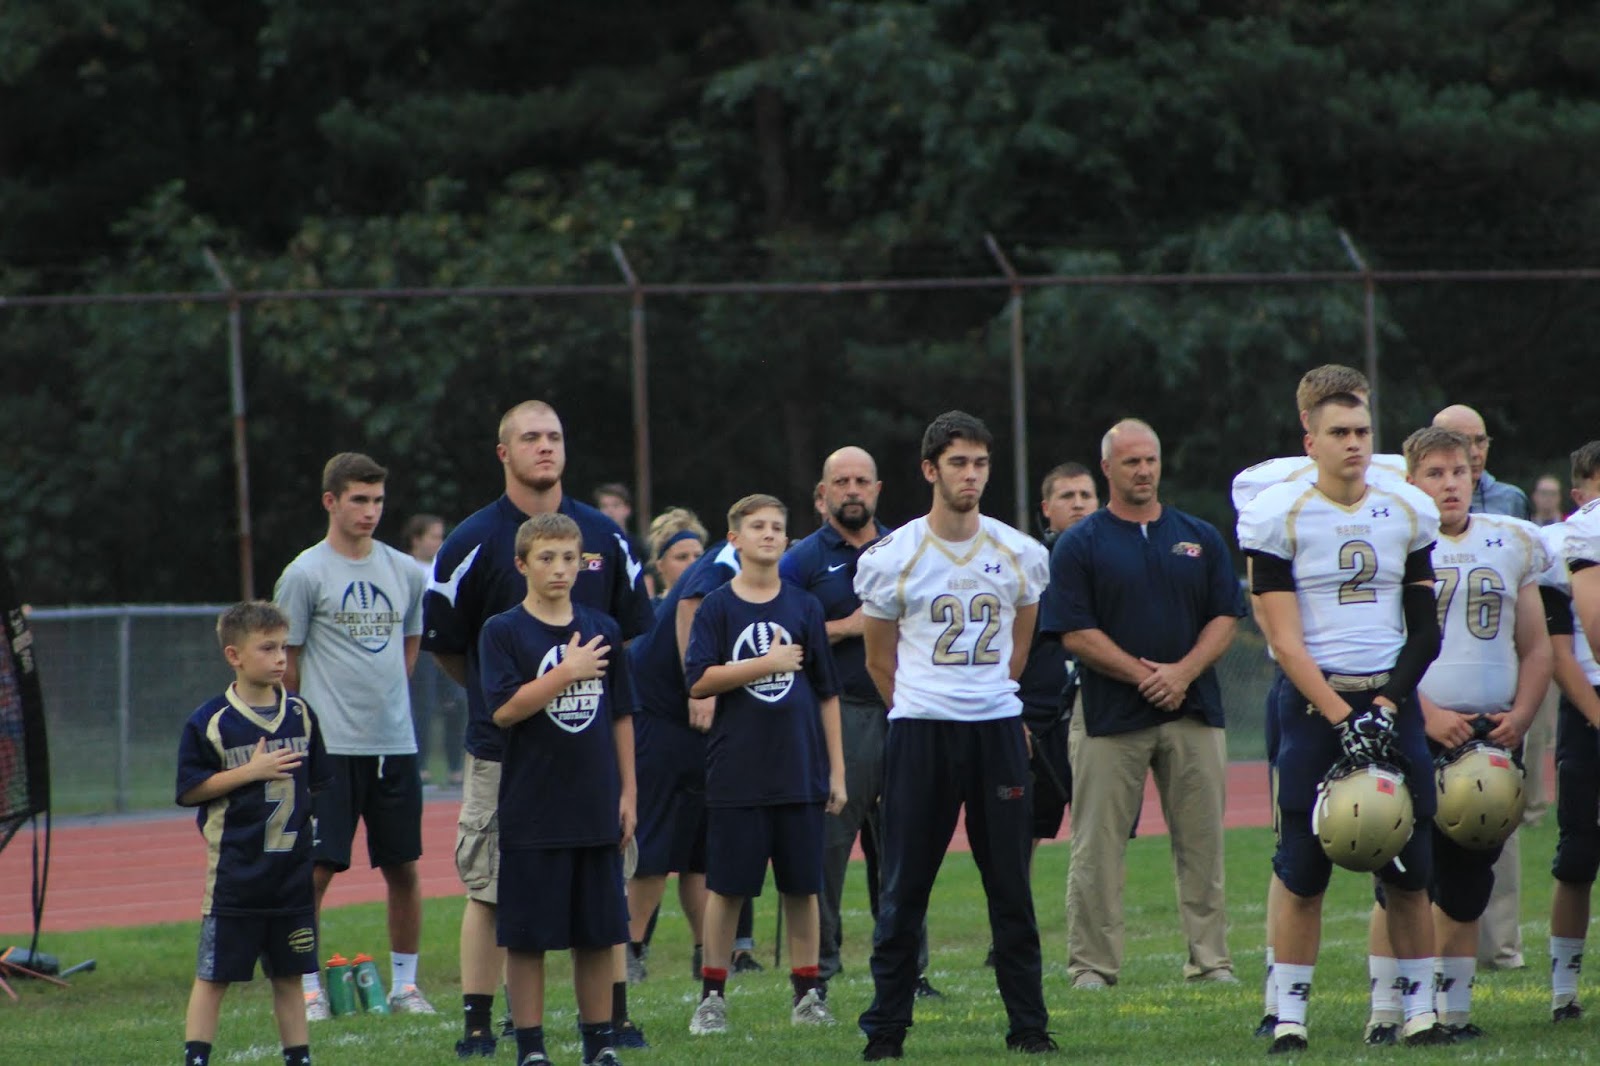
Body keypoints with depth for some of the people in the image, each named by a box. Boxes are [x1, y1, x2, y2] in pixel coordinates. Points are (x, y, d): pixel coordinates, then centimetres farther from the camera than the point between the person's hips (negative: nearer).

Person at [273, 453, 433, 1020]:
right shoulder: (305, 574, -5)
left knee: (403, 868, 8)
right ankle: (307, 988, 0)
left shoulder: (405, 572, 10)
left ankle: (404, 984, 17)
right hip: (329, 745, -5)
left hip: (396, 742, 5)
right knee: (316, 868, -7)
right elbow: (286, 661, 0)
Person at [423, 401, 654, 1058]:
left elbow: (634, 631, 18)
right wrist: (494, 696, 10)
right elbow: (442, 642, 4)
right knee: (489, 887, -1)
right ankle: (477, 1024, 4)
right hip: (502, 749, -3)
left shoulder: (604, 537, 8)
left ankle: (615, 1018, 12)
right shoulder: (474, 542, -2)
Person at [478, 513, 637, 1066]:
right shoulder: (503, 632, -3)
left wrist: (628, 792, 9)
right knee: (527, 937, 0)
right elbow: (504, 708, -15)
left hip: (597, 812, 4)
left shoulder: (602, 630, 9)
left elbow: (621, 716, 13)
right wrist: (568, 673, -16)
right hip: (531, 810, -4)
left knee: (598, 935, 7)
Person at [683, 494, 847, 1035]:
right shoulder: (717, 608, 2)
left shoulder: (804, 607, 8)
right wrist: (768, 664, -14)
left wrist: (836, 769, 7)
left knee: (802, 886, 5)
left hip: (800, 772, 2)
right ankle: (712, 995, 8)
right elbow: (698, 682, -9)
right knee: (726, 886, 1)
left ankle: (807, 991, 12)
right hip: (735, 774, -2)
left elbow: (827, 694, 10)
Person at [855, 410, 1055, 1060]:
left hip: (998, 727, 2)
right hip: (919, 730, -2)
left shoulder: (1019, 555, 6)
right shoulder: (892, 559, -2)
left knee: (1011, 884, 4)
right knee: (905, 885, 0)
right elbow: (880, 661, 9)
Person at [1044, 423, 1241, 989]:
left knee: (1202, 841, 3)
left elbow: (1225, 617, 7)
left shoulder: (1201, 539, 12)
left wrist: (1183, 672, -10)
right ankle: (1092, 965, 2)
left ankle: (1211, 959, 9)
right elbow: (1074, 632, -5)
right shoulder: (1080, 545, 2)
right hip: (1110, 716, -3)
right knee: (1098, 848, -3)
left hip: (1192, 710, 3)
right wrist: (1142, 674, -13)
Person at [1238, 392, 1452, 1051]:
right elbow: (1285, 642, -8)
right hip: (1312, 701, -3)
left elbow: (1425, 631, 8)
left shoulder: (1410, 514, 8)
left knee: (1410, 870, 3)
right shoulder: (1279, 517, -4)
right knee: (1302, 871, -3)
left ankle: (1419, 1013, 9)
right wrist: (1342, 718, -15)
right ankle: (1290, 1016, 3)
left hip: (1391, 701, 3)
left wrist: (1387, 706, -6)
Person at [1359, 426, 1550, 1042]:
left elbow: (1536, 648, 15)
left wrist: (1520, 716, -1)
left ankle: (1453, 1009, 15)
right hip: (1415, 734, -4)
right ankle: (1386, 1010, -3)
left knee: (1467, 885, 7)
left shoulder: (1513, 546, 12)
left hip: (1492, 735, 4)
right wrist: (1426, 713, -16)